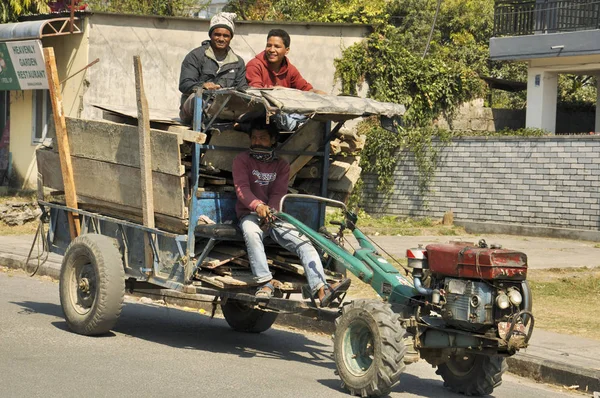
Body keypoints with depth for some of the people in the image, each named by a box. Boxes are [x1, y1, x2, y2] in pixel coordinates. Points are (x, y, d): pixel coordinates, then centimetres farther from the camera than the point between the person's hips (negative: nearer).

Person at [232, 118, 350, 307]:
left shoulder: (281, 165, 14)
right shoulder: (242, 160, 6)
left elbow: (278, 194, 1)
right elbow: (242, 188, -11)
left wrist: (269, 213, -22)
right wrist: (258, 205, -33)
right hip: (249, 214, -3)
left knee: (305, 243, -22)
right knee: (251, 230, -40)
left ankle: (322, 290, -38)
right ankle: (265, 283, -41)